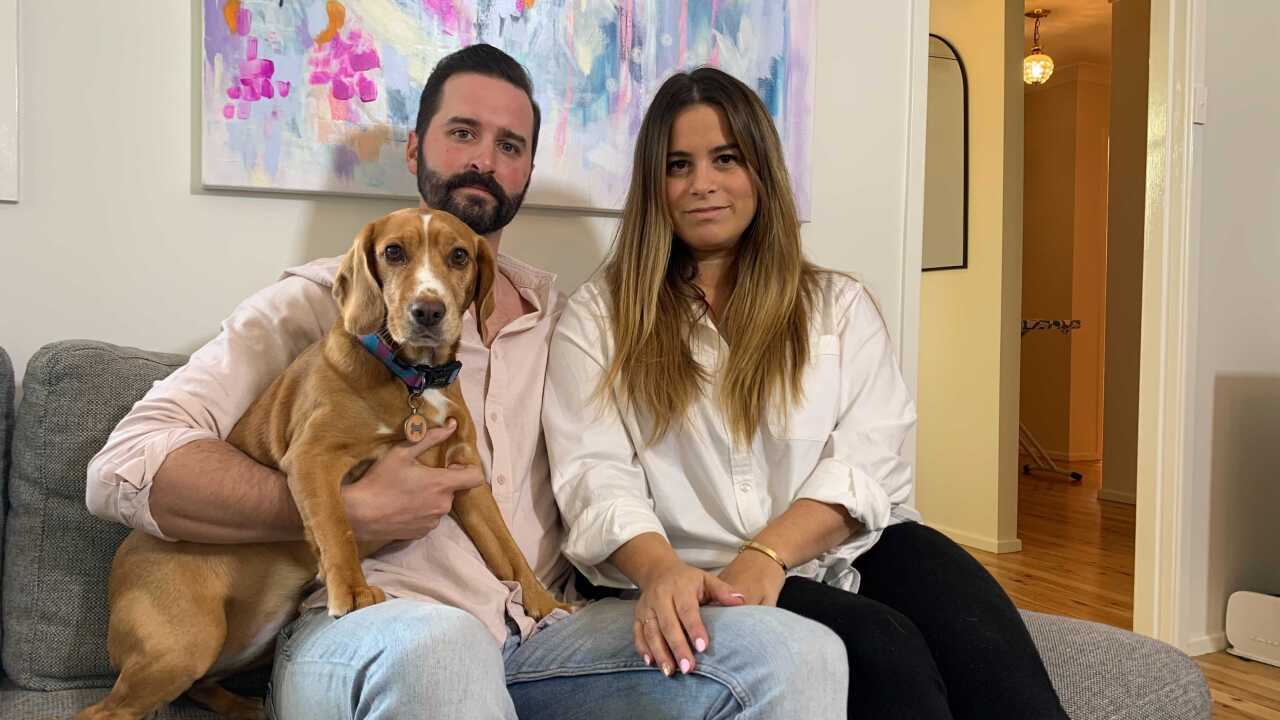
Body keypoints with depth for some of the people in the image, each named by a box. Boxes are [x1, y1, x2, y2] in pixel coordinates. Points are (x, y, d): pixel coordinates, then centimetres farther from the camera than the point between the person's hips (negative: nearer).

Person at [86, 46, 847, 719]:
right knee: (434, 645, -41)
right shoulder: (322, 298, 5)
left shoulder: (559, 315, 19)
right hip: (359, 635, -3)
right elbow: (127, 466, -4)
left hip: (542, 633, 4)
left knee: (799, 651, -19)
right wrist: (350, 510, -13)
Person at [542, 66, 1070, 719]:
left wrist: (765, 556, -17)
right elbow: (596, 475, -4)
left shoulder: (839, 305, 15)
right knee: (882, 647, -31)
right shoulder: (599, 317, 10)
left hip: (846, 552, 3)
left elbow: (867, 460, 1)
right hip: (699, 585, -2)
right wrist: (661, 570, -25)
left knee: (977, 637, -28)